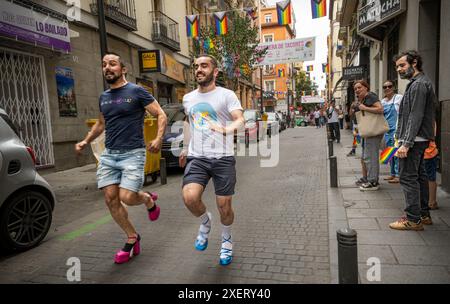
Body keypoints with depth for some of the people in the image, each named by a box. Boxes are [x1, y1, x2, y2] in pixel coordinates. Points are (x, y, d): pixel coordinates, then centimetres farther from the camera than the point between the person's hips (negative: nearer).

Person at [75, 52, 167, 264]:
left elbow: (161, 115, -5)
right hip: (108, 154, 6)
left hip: (132, 153, -6)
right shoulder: (103, 97, 14)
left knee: (127, 197, -15)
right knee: (110, 199, 1)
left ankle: (148, 199, 22)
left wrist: (158, 138, -20)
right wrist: (85, 141, 15)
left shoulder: (136, 92, -4)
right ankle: (132, 238, 19)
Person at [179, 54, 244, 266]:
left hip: (223, 158, -3)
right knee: (189, 197, -20)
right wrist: (185, 148, 30)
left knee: (224, 207, 2)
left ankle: (226, 240, 34)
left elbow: (240, 120, -16)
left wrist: (225, 129, -37)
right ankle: (205, 222, 14)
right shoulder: (188, 98, 13)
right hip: (196, 158, 3)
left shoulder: (226, 95, -3)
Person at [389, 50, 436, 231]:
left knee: (408, 178, -7)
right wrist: (403, 138, 20)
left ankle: (413, 219, -1)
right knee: (419, 175, 16)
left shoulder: (418, 84, -14)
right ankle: (424, 214, 26)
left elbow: (416, 117, -21)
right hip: (420, 139, 11)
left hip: (414, 139, -11)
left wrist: (406, 143, -24)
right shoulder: (420, 83, 19)